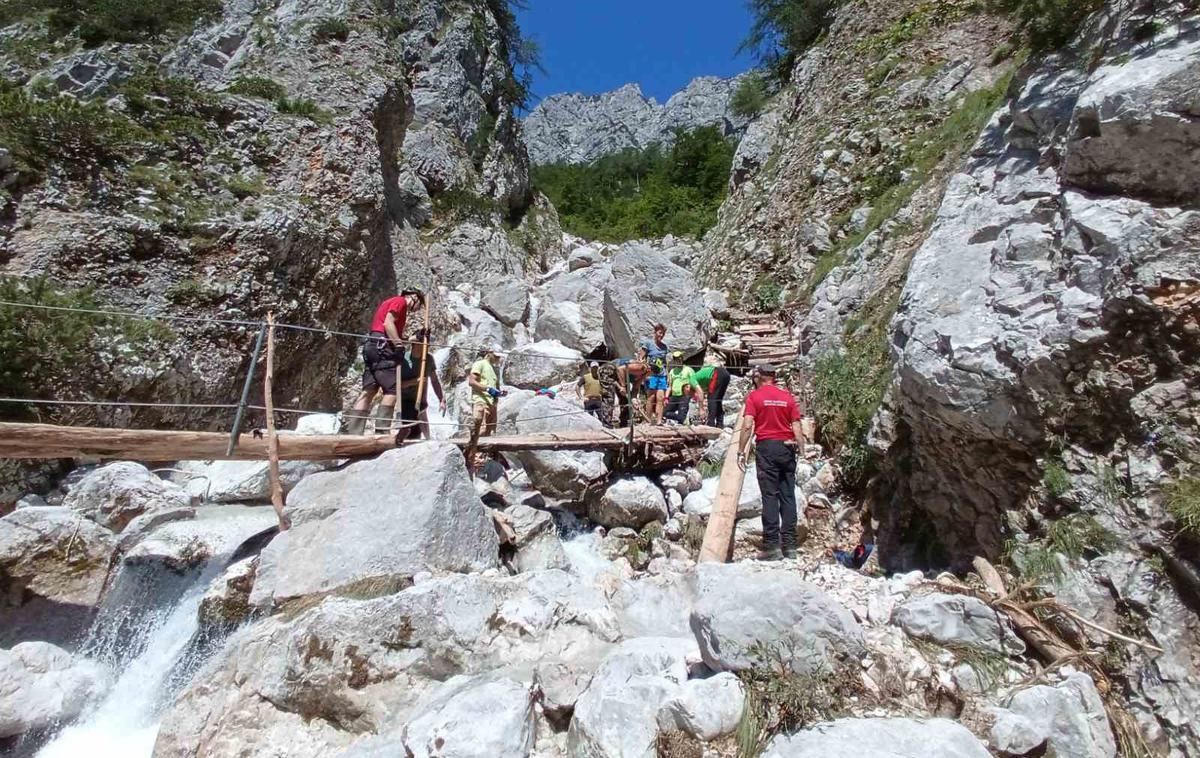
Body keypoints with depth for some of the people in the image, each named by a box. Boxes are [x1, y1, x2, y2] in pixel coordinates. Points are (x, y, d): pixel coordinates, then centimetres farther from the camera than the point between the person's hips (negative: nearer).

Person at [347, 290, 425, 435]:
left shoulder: (390, 302, 30)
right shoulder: (400, 301, 1)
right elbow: (388, 323, -13)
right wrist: (399, 345, -18)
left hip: (373, 347, 9)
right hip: (382, 348, -9)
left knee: (368, 391, 3)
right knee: (392, 390, -10)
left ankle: (352, 433, -1)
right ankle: (381, 431, -15)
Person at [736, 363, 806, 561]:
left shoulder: (754, 396, 0)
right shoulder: (787, 396, 9)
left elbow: (747, 426, -10)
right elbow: (797, 427, 4)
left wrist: (741, 452, -5)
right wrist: (802, 451, 9)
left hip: (766, 446, -3)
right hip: (787, 447, 3)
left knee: (770, 495, -1)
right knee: (788, 495, 7)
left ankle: (772, 546, -3)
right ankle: (789, 545, 10)